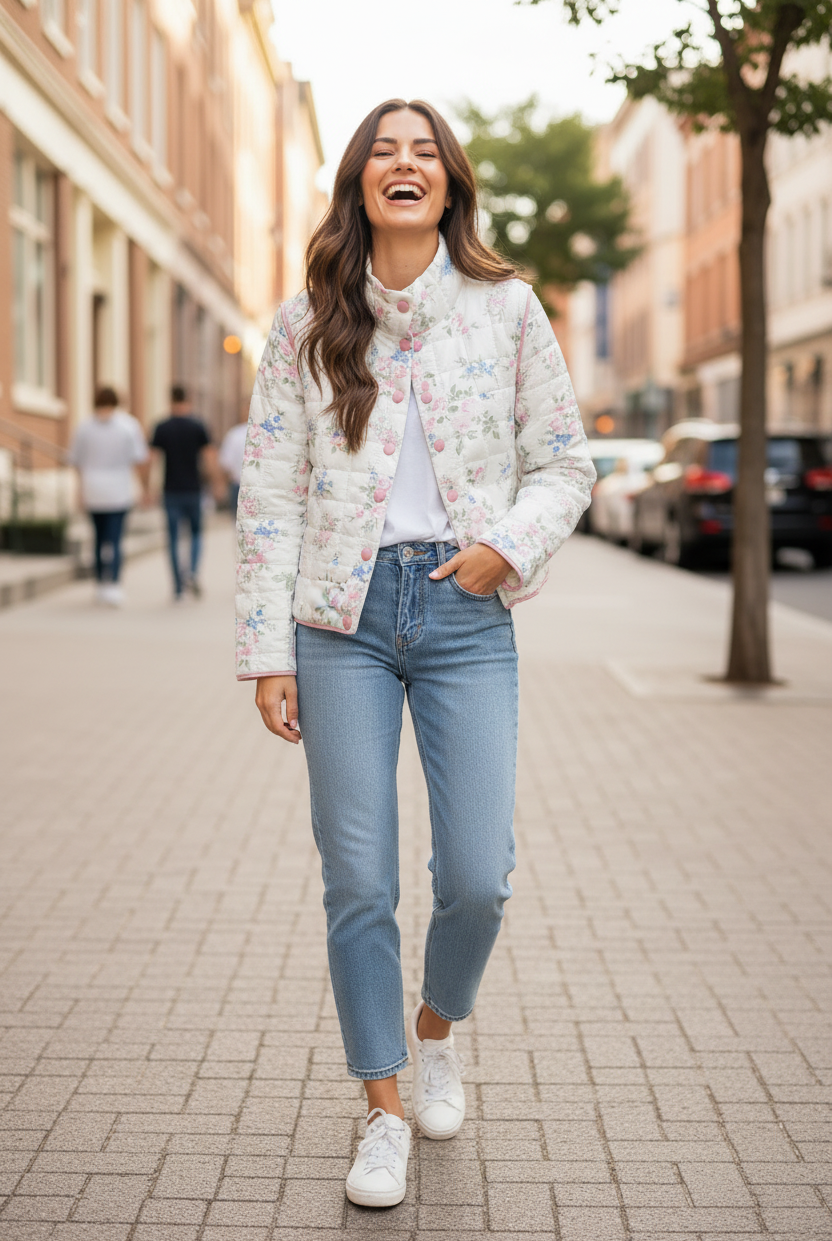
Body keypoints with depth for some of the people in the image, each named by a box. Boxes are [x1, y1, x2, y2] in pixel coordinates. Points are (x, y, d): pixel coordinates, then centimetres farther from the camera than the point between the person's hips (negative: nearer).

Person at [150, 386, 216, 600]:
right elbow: (210, 456, -6)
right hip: (193, 489, 0)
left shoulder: (162, 428, 0)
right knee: (196, 532, 17)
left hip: (171, 490, 0)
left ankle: (178, 587, 4)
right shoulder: (198, 426, -2)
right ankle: (193, 572, -6)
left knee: (173, 539, 6)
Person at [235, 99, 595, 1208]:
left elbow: (565, 463, 9)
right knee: (358, 883, 1)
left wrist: (510, 547, -9)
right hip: (344, 617, 0)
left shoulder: (506, 309, 5)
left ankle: (437, 1028, 30)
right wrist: (266, 650, -3)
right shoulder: (308, 324, 4)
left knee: (477, 879, -4)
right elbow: (270, 494, 3)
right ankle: (385, 1109, 19)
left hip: (465, 616, 0)